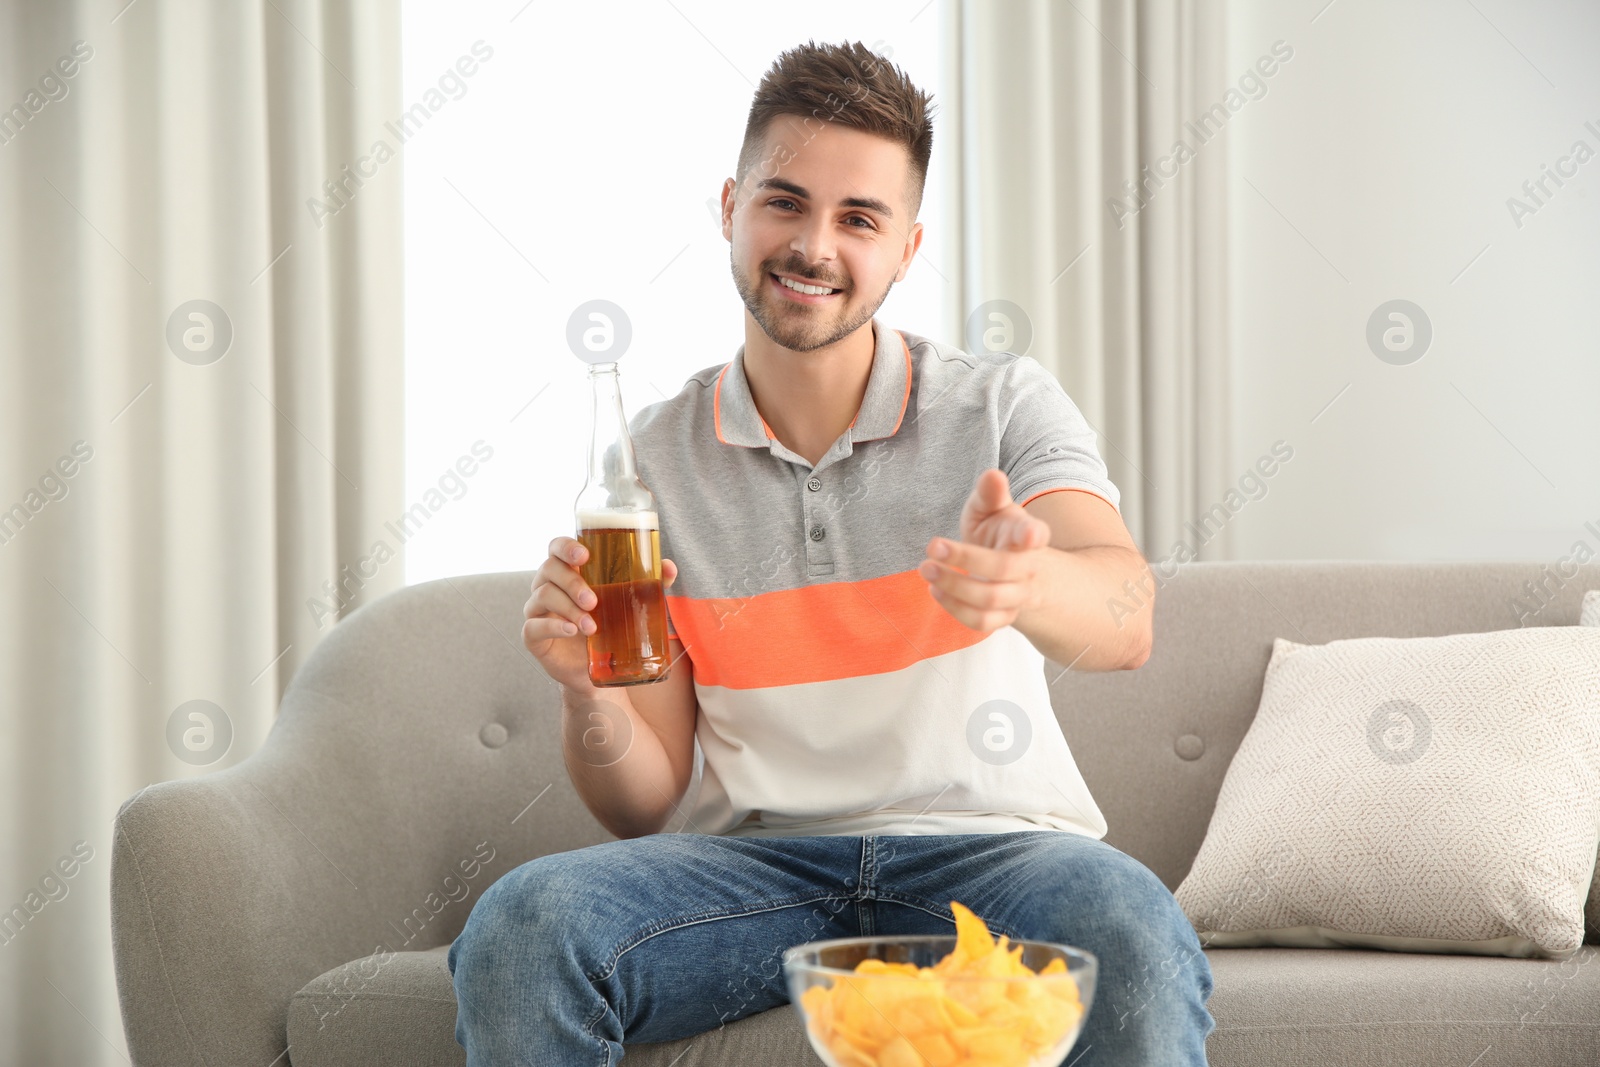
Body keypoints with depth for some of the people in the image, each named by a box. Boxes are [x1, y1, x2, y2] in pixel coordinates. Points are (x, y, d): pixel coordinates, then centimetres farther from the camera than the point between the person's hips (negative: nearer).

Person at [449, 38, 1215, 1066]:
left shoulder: (1004, 404, 2)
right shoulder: (650, 459, 7)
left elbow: (1126, 622, -19)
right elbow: (645, 805, 7)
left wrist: (1023, 582, -43)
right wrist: (591, 697, -17)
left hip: (986, 842, -1)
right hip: (752, 859, 2)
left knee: (1134, 940, -36)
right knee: (518, 927, -28)